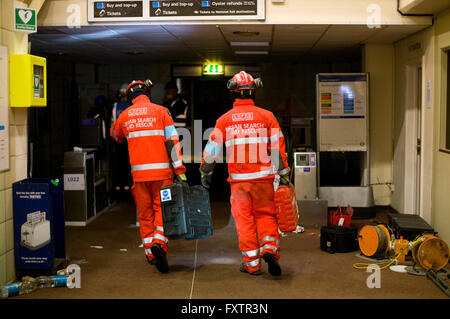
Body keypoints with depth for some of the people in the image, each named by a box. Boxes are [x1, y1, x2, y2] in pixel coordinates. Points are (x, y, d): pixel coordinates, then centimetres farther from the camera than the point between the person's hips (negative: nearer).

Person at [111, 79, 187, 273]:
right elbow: (172, 141, -8)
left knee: (145, 214, 12)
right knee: (162, 209, 4)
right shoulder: (160, 111, -1)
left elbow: (115, 136, 29)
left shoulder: (125, 115, 7)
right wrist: (180, 170, -8)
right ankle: (159, 242, -19)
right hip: (161, 170, -2)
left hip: (139, 172, 2)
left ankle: (150, 253, 16)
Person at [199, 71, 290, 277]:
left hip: (238, 179, 0)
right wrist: (284, 175, 10)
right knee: (265, 215, 13)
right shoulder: (267, 116, 0)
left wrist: (205, 173, 20)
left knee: (244, 219, 8)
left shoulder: (224, 119, 2)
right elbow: (278, 148, 1)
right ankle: (270, 248, -9)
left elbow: (212, 149, 6)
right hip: (263, 177, 0)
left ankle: (252, 264, 11)